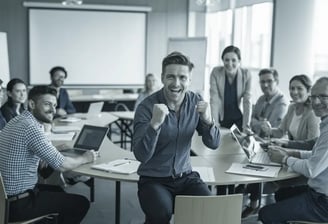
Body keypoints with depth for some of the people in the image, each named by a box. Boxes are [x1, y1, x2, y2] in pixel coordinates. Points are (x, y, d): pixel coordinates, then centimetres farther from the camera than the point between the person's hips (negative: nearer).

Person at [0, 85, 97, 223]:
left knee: (58, 191, 30)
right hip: (18, 203, -10)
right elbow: (62, 165, -22)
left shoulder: (18, 120, 6)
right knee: (81, 203, 2)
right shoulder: (30, 127, -23)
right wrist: (85, 158, -4)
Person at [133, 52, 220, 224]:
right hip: (154, 179, -3)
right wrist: (155, 123, -35)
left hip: (186, 176, 3)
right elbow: (141, 156, -21)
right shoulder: (147, 106, -14)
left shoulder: (195, 102, -2)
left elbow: (213, 144, -1)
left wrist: (208, 120, -20)